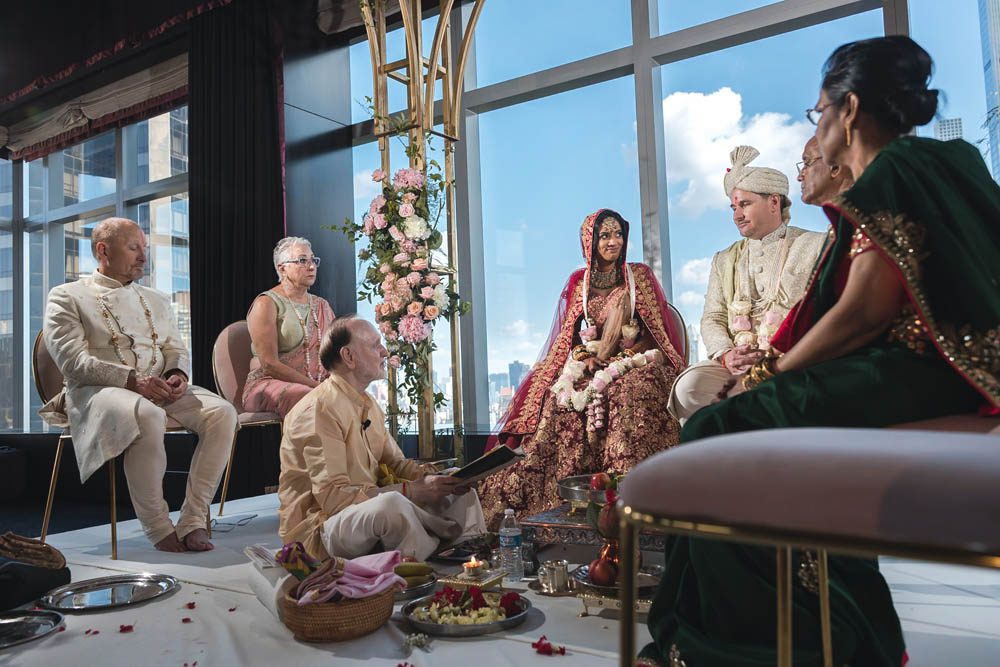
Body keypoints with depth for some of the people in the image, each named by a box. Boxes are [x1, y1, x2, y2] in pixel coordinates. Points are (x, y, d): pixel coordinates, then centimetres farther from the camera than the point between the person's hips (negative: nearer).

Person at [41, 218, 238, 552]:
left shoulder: (157, 301, 25)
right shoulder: (67, 297, 7)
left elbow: (176, 350, 20)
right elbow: (73, 362, -6)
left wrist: (178, 374, -5)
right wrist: (132, 380, -20)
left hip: (160, 388, 5)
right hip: (97, 390, -5)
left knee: (222, 412, -24)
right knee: (148, 416, -40)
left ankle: (192, 521, -21)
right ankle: (158, 528, -23)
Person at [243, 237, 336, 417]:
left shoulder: (322, 306, 19)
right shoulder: (266, 304, -3)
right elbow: (269, 365, -12)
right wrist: (316, 385, -16)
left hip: (320, 385, 5)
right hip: (269, 384, -5)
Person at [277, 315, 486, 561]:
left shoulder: (368, 404, 12)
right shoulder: (320, 409, -20)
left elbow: (395, 462, 16)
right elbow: (333, 497, -26)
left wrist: (430, 476, -7)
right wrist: (410, 491, -28)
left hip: (367, 509, 9)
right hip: (320, 528, -9)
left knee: (458, 490, 4)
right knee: (392, 503, -38)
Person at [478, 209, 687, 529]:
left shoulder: (640, 276, 9)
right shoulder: (578, 282, 14)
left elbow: (656, 333, 3)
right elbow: (570, 335, 12)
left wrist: (615, 359, -12)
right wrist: (588, 357, -10)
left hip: (633, 363, -2)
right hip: (588, 366, 2)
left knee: (628, 392, -36)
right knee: (561, 396, -27)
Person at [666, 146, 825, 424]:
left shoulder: (815, 247, 10)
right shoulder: (724, 260, 24)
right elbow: (712, 319, 15)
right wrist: (726, 355, -8)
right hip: (737, 365, 4)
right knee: (689, 386, -27)